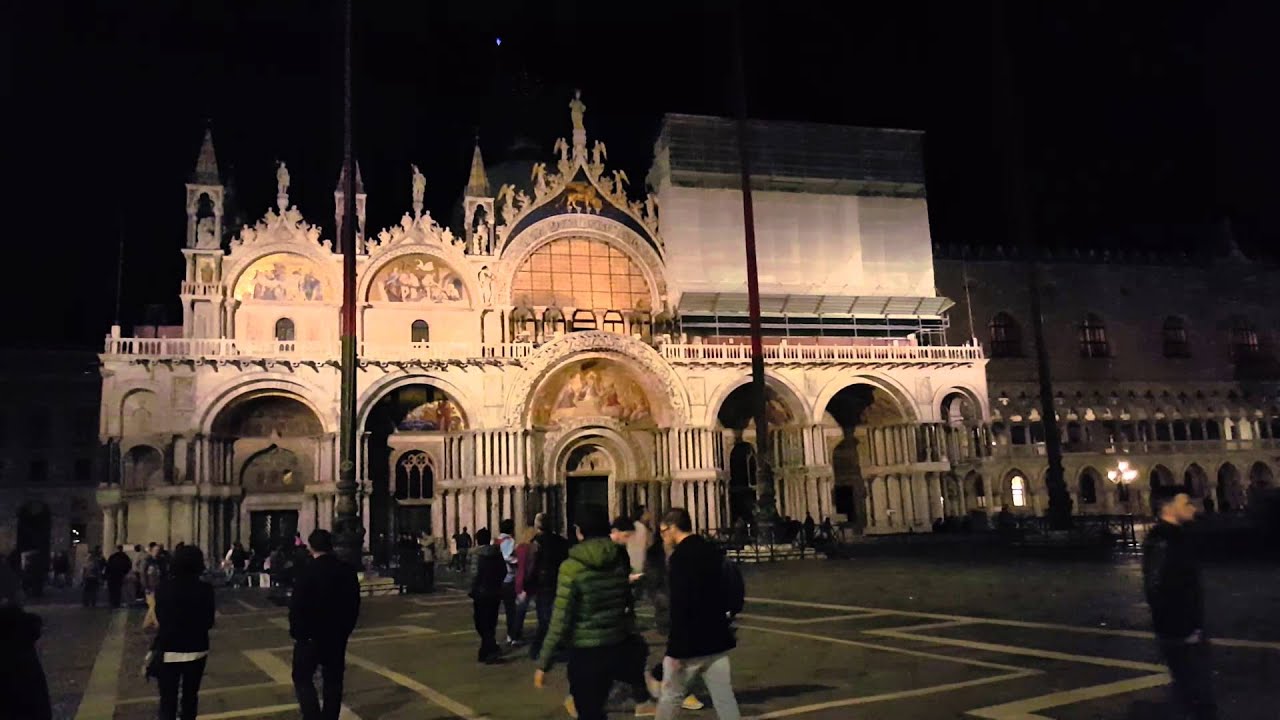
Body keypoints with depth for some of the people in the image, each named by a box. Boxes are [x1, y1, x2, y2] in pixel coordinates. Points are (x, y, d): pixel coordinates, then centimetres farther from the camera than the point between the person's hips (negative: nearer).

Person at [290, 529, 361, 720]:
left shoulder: (308, 571, -15)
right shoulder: (348, 570, 1)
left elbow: (297, 605, -15)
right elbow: (354, 604, 7)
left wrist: (296, 632, -2)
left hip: (310, 634, -4)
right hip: (337, 634, 5)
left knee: (302, 677, 7)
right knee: (333, 680, 12)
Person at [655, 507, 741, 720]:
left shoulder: (681, 556, -16)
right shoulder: (712, 551, 10)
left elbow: (679, 606, -21)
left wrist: (676, 647, -18)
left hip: (689, 643, -7)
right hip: (716, 640, 7)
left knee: (670, 697, 9)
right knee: (725, 698, 8)